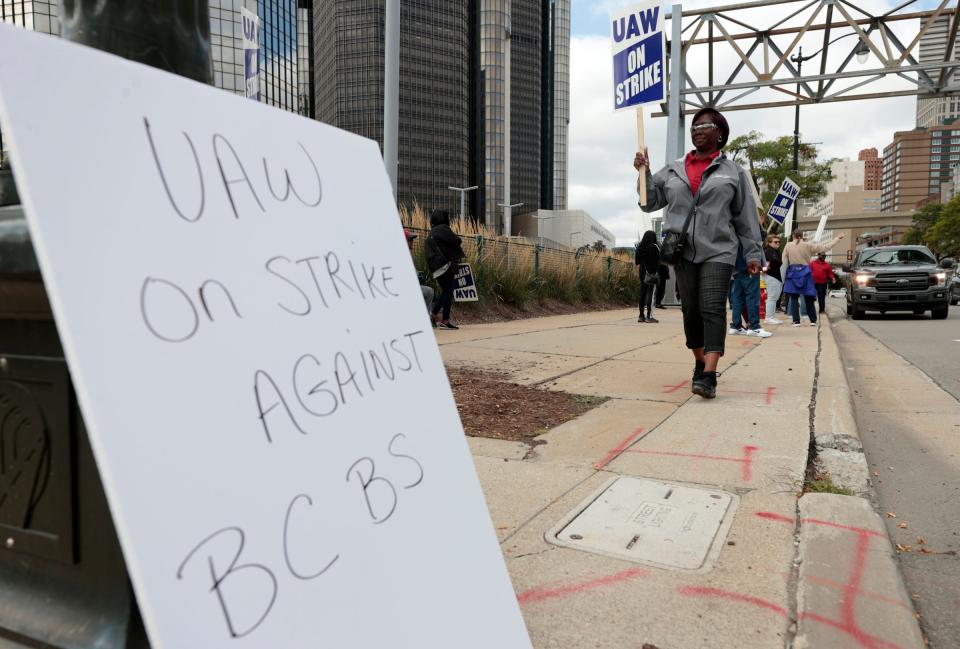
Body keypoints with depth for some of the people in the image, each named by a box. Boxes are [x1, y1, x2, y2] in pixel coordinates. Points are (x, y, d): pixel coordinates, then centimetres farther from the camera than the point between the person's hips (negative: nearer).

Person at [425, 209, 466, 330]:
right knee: (448, 292, -4)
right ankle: (445, 321, -4)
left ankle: (433, 314, 19)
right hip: (446, 265, -9)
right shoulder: (443, 229, -7)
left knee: (444, 291, 20)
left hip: (436, 267, 9)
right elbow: (456, 242, -13)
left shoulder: (431, 234, 19)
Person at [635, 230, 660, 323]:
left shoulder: (639, 247, 8)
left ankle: (641, 316, 11)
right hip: (653, 272, -6)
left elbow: (636, 259, 8)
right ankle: (649, 316, -6)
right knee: (651, 294, -4)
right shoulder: (654, 247, -9)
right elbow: (659, 260, -11)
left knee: (642, 293, 9)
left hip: (642, 272, 6)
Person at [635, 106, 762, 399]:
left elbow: (745, 216, 7)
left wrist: (752, 253, 3)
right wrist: (643, 173, -2)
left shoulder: (732, 171, 8)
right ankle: (700, 363, 26)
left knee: (713, 309, -13)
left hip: (718, 252, -3)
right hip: (682, 251, 3)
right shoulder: (674, 170, 13)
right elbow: (651, 201, 12)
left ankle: (709, 376, -19)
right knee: (691, 311, 9)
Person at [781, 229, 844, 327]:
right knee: (809, 298, 10)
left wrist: (784, 278, 5)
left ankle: (796, 321, -6)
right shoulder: (808, 245, 1)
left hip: (792, 273, -1)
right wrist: (838, 238, 16)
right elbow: (825, 248, 5)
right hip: (805, 273, 1)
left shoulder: (788, 246, 0)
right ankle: (813, 320, 15)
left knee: (794, 298, 0)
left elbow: (784, 262, 0)